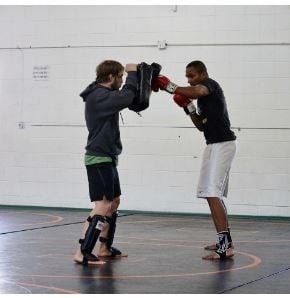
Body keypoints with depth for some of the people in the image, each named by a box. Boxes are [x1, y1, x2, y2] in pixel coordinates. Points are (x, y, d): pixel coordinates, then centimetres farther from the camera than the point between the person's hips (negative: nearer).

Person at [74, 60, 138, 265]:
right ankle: (83, 253, -17)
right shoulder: (99, 96, -18)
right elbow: (125, 98, -31)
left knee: (114, 201, 19)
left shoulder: (103, 94, 15)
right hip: (99, 159, -11)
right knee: (103, 206, -15)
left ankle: (105, 248, 27)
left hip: (107, 158, 11)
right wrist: (132, 73, -17)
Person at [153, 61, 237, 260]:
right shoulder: (203, 95, 20)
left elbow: (195, 92, -31)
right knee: (214, 194, 16)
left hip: (222, 144, -11)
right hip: (214, 145, 11)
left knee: (212, 194, -17)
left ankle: (225, 247, -21)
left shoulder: (210, 84, -8)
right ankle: (226, 241, 25)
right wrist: (188, 107, 9)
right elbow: (202, 126, 20)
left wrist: (168, 86, -33)